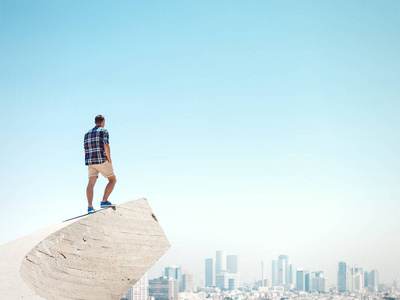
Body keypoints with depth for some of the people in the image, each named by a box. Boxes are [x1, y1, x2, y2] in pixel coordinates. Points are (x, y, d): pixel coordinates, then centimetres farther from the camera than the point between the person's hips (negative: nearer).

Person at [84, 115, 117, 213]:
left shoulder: (88, 133, 21)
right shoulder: (103, 131, 0)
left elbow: (85, 150, 19)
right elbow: (106, 146, -12)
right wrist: (110, 161, -5)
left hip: (90, 161, 6)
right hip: (101, 160, -6)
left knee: (91, 183, -6)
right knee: (113, 180, 7)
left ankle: (90, 206, -20)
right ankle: (104, 201, -5)